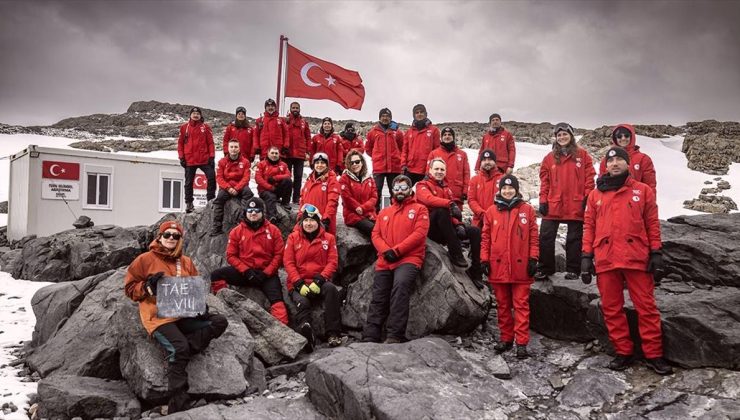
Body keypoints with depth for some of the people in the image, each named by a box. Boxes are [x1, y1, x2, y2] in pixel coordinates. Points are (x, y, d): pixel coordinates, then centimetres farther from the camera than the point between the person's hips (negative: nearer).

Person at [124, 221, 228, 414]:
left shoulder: (186, 262, 14)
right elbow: (130, 287, 4)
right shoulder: (145, 259, 2)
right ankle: (178, 406, -22)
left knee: (219, 321, -14)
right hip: (159, 317, -5)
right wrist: (148, 286, -16)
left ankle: (178, 353, -20)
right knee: (179, 348, -29)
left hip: (184, 314, 6)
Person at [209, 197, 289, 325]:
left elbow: (278, 255, 0)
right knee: (216, 275, -18)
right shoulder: (237, 231, 4)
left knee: (277, 300, -22)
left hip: (267, 273, -1)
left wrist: (265, 273, -12)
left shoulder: (273, 230, 2)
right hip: (244, 272, 2)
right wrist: (246, 271, -13)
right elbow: (231, 255, 2)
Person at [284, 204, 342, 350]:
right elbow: (289, 263, 0)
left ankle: (333, 334, -30)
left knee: (331, 289, -32)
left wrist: (319, 280, -17)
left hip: (319, 282, 0)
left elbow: (332, 262, -1)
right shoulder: (293, 237, 7)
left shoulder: (328, 238, 7)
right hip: (299, 284, 0)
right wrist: (299, 284, -14)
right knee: (302, 302, -31)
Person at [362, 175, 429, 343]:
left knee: (400, 286, -31)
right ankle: (370, 338, 2)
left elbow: (419, 233, -6)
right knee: (378, 299, 0)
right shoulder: (384, 212, 22)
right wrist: (385, 251, -9)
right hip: (385, 261, 5)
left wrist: (396, 251, -14)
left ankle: (395, 335, -30)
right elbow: (376, 235, 13)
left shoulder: (419, 209, 7)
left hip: (409, 259, -5)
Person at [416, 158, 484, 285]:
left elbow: (454, 212, 14)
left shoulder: (446, 187, 21)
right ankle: (456, 254, -32)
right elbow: (428, 199, -26)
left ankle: (475, 271, -4)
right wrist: (450, 204, -38)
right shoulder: (422, 185, -1)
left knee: (475, 231, -6)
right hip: (431, 229, -7)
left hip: (445, 229, 7)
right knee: (441, 210, -35)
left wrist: (458, 224, -7)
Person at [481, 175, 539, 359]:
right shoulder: (491, 211, 7)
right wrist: (485, 259, 2)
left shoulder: (527, 210, 3)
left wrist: (533, 259, -3)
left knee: (521, 305, -1)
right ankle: (506, 338, 23)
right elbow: (486, 238, 8)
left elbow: (534, 237, 3)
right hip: (498, 266, 2)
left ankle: (522, 342, 2)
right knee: (502, 305, 11)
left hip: (520, 267, -2)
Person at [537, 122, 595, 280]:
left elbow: (589, 177, 2)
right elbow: (544, 181, 7)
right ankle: (544, 269, 8)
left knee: (574, 238, 6)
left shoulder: (582, 155, 6)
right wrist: (543, 200, 0)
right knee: (546, 237, 0)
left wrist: (587, 198, -5)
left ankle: (572, 270, 16)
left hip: (576, 205, -1)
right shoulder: (549, 158, 9)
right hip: (553, 206, 2)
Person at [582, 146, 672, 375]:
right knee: (611, 309, 6)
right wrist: (586, 256, 4)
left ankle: (653, 355, 11)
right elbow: (589, 226, 10)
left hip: (637, 258, -2)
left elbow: (652, 223, 5)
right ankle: (623, 352, 18)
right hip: (605, 259, 2)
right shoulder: (596, 195, 11)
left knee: (646, 307, 1)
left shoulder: (643, 190, 7)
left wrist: (656, 252, -2)